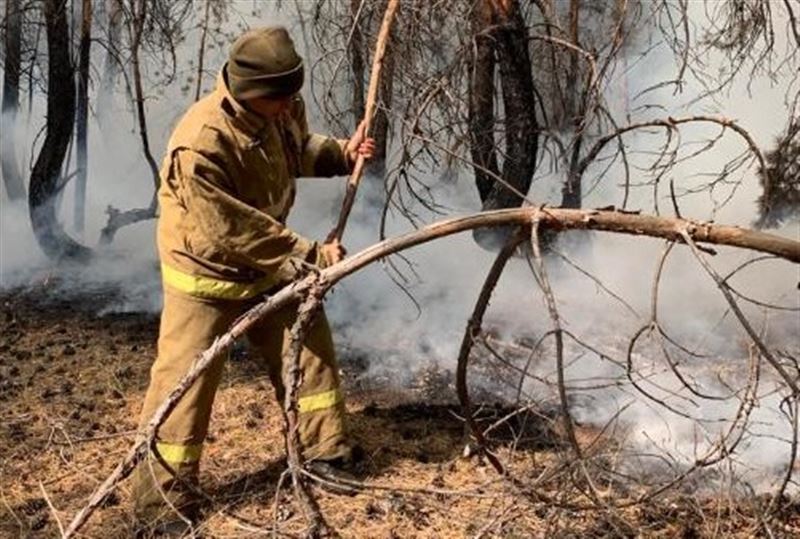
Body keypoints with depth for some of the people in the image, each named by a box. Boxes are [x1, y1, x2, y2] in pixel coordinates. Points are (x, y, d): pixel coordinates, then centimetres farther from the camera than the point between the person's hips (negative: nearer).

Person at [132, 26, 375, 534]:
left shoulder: (282, 109, -11)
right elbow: (234, 232, -31)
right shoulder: (200, 144, -34)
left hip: (269, 262, 7)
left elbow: (298, 149, 13)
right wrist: (309, 254, -27)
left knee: (309, 345, 13)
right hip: (206, 271, -7)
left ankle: (327, 450, 33)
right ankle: (163, 497, 14)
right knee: (185, 381, -3)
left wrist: (341, 153, -6)